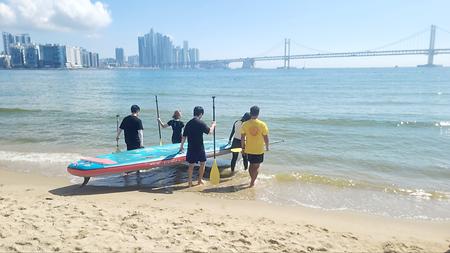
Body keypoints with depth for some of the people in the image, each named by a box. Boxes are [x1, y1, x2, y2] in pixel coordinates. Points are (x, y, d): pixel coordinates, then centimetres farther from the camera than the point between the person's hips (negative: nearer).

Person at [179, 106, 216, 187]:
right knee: (202, 163, 15)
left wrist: (181, 146, 19)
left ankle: (190, 182, 13)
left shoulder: (188, 123, 4)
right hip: (199, 148, -4)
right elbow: (209, 131, -6)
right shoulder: (200, 123, -13)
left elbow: (184, 136, 9)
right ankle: (200, 180, 23)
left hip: (191, 148, 4)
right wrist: (213, 125, 12)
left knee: (191, 165, 11)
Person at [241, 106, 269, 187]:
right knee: (256, 166, 10)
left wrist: (243, 147, 8)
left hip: (249, 149, 2)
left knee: (251, 165, 21)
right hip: (259, 150, -2)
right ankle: (252, 183, 8)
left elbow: (242, 137, -4)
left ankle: (252, 180, 34)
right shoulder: (262, 124, -12)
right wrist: (267, 147, 9)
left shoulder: (245, 124, -8)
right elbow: (266, 137, -7)